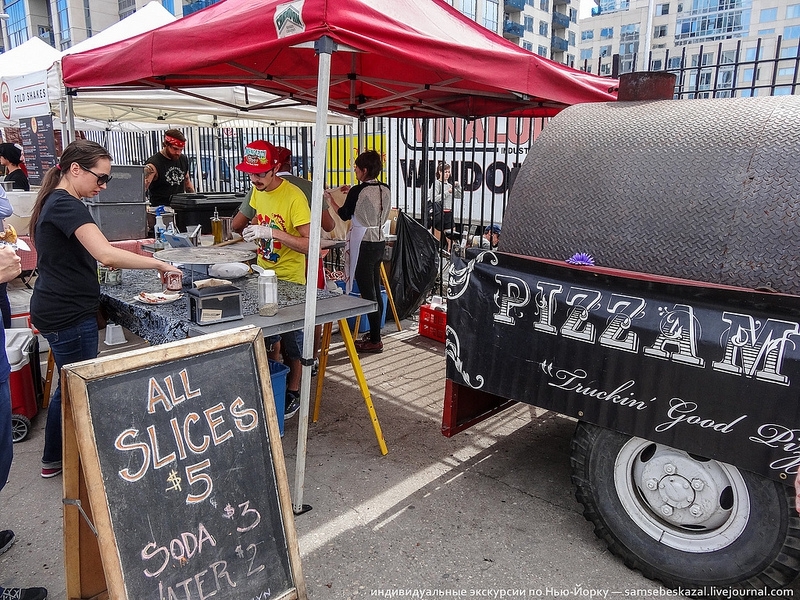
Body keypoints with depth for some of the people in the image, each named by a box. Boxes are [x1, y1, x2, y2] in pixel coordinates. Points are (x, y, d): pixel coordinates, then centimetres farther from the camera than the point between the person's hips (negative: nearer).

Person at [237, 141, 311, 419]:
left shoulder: (293, 197, -23)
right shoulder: (258, 190, 1)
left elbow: (309, 244, -29)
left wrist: (272, 232, -36)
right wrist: (253, 233, 3)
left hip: (289, 280, -7)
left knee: (291, 339, 5)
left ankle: (293, 393, 22)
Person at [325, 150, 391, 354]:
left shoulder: (357, 191, -14)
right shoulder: (385, 190, 5)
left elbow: (345, 215, 1)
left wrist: (331, 200, 17)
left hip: (363, 245, -8)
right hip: (379, 242, 8)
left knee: (367, 292, -3)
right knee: (375, 289, 15)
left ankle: (374, 340, 2)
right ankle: (375, 333, 25)